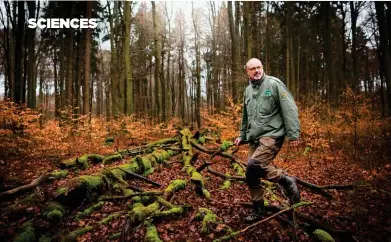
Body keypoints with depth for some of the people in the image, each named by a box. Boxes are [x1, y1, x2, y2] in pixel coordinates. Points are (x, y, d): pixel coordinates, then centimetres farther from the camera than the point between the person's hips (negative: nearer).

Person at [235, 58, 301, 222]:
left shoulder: (274, 84, -4)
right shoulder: (248, 90, 16)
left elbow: (289, 109, -10)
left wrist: (293, 134, -15)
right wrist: (242, 136, 25)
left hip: (272, 135, -7)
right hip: (254, 139, 7)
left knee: (255, 165, -27)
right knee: (251, 176, 6)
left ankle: (287, 182, -3)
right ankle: (258, 210, 23)